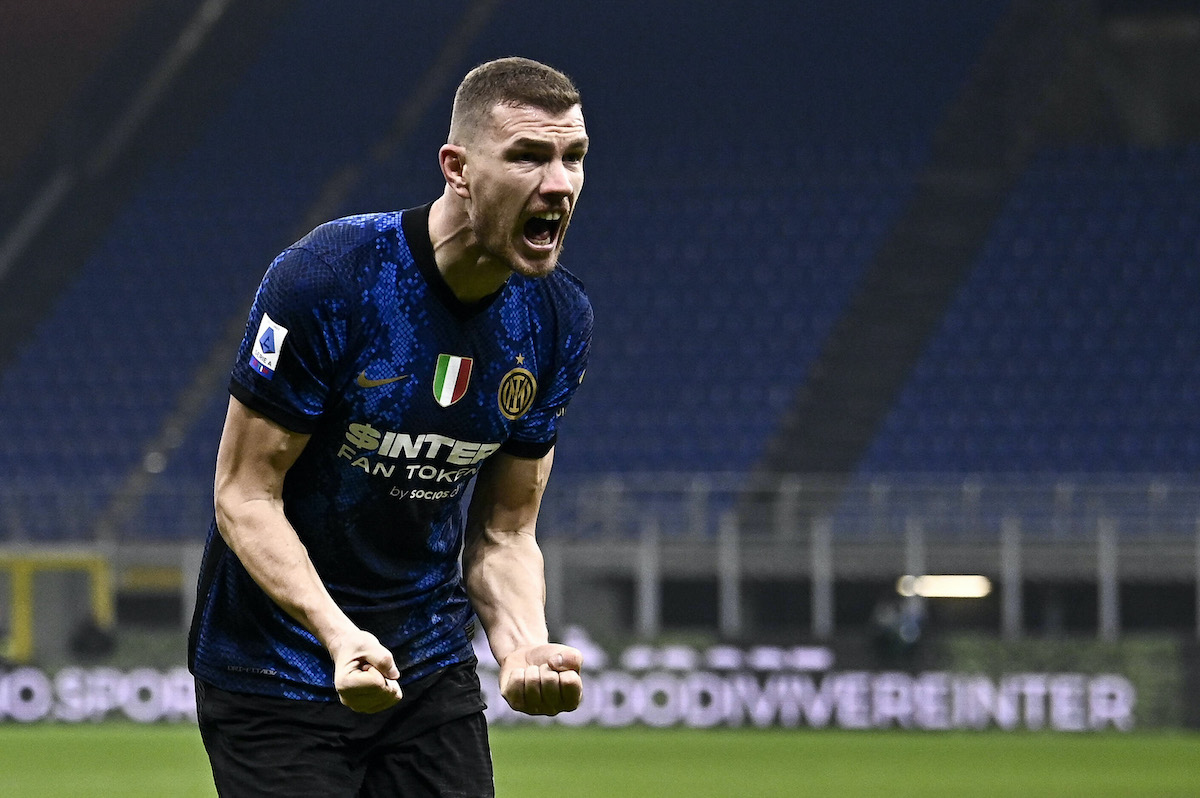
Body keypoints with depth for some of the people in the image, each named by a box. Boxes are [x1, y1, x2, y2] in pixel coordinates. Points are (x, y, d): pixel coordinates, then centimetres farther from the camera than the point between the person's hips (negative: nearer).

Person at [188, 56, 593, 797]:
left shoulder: (559, 319, -3)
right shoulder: (324, 279, -20)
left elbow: (504, 533, 3)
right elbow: (246, 495, -17)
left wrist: (524, 646, -17)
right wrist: (338, 633, -31)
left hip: (433, 671, 5)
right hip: (277, 673, -5)